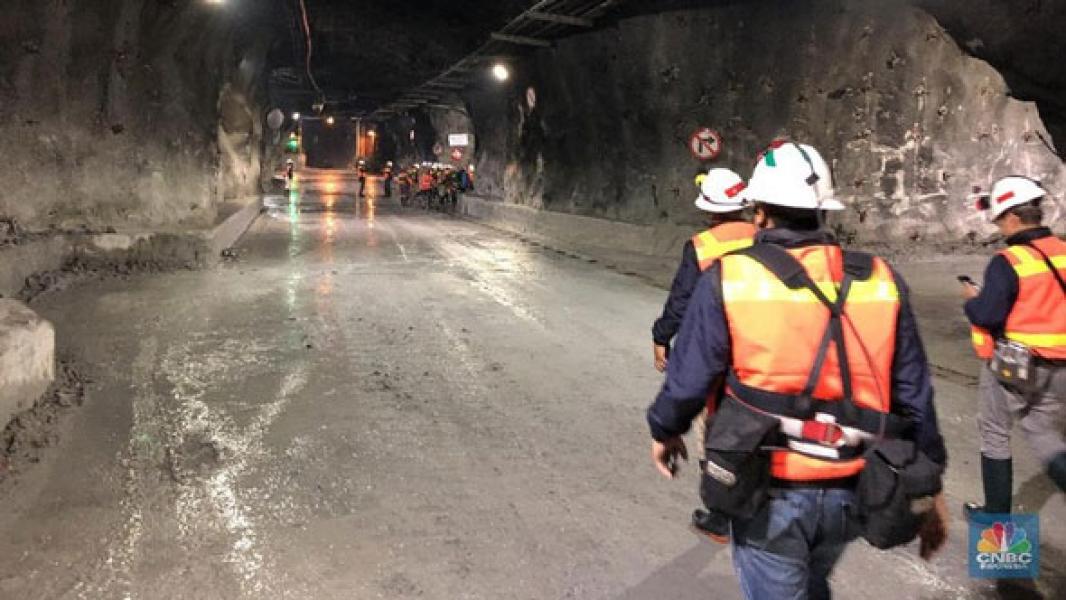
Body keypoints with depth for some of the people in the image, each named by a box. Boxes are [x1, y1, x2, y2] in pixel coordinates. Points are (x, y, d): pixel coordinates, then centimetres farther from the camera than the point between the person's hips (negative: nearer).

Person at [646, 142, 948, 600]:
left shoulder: (728, 280, -14)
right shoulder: (881, 282, -2)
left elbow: (687, 380, -8)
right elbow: (914, 398, 2)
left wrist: (664, 431, 12)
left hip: (770, 494, -4)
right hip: (847, 493, 4)